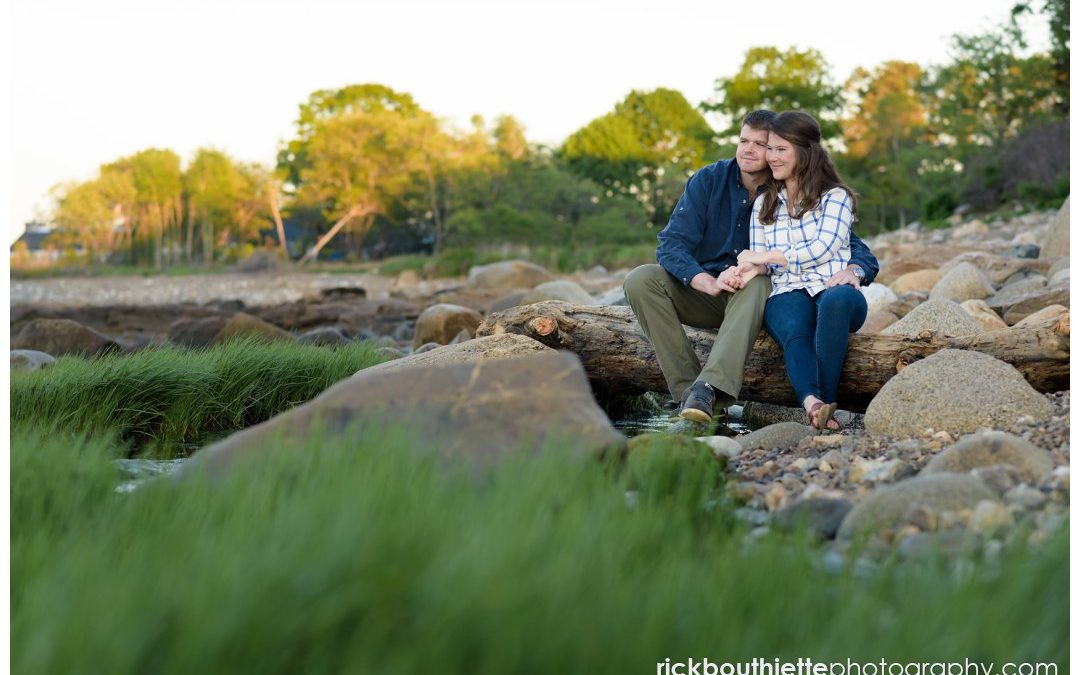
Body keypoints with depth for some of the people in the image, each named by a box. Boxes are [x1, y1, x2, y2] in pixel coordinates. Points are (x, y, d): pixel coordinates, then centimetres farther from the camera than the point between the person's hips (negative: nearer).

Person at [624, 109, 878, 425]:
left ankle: (708, 388, -53)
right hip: (702, 290, 2)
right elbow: (670, 245, -14)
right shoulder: (708, 180, -6)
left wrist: (853, 270, -34)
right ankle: (689, 388, -33)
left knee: (757, 283, -36)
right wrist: (710, 283, -34)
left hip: (756, 298, -1)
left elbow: (855, 248, -7)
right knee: (641, 280, -25)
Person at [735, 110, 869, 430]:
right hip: (787, 293, 2)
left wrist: (769, 256, -9)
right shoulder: (763, 204, 23)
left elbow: (823, 248, -6)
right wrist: (754, 268, -8)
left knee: (836, 300, -41)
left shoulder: (835, 197, 9)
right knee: (794, 333, -35)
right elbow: (758, 259, 18)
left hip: (834, 288, -2)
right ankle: (813, 404, -62)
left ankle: (825, 401, -46)